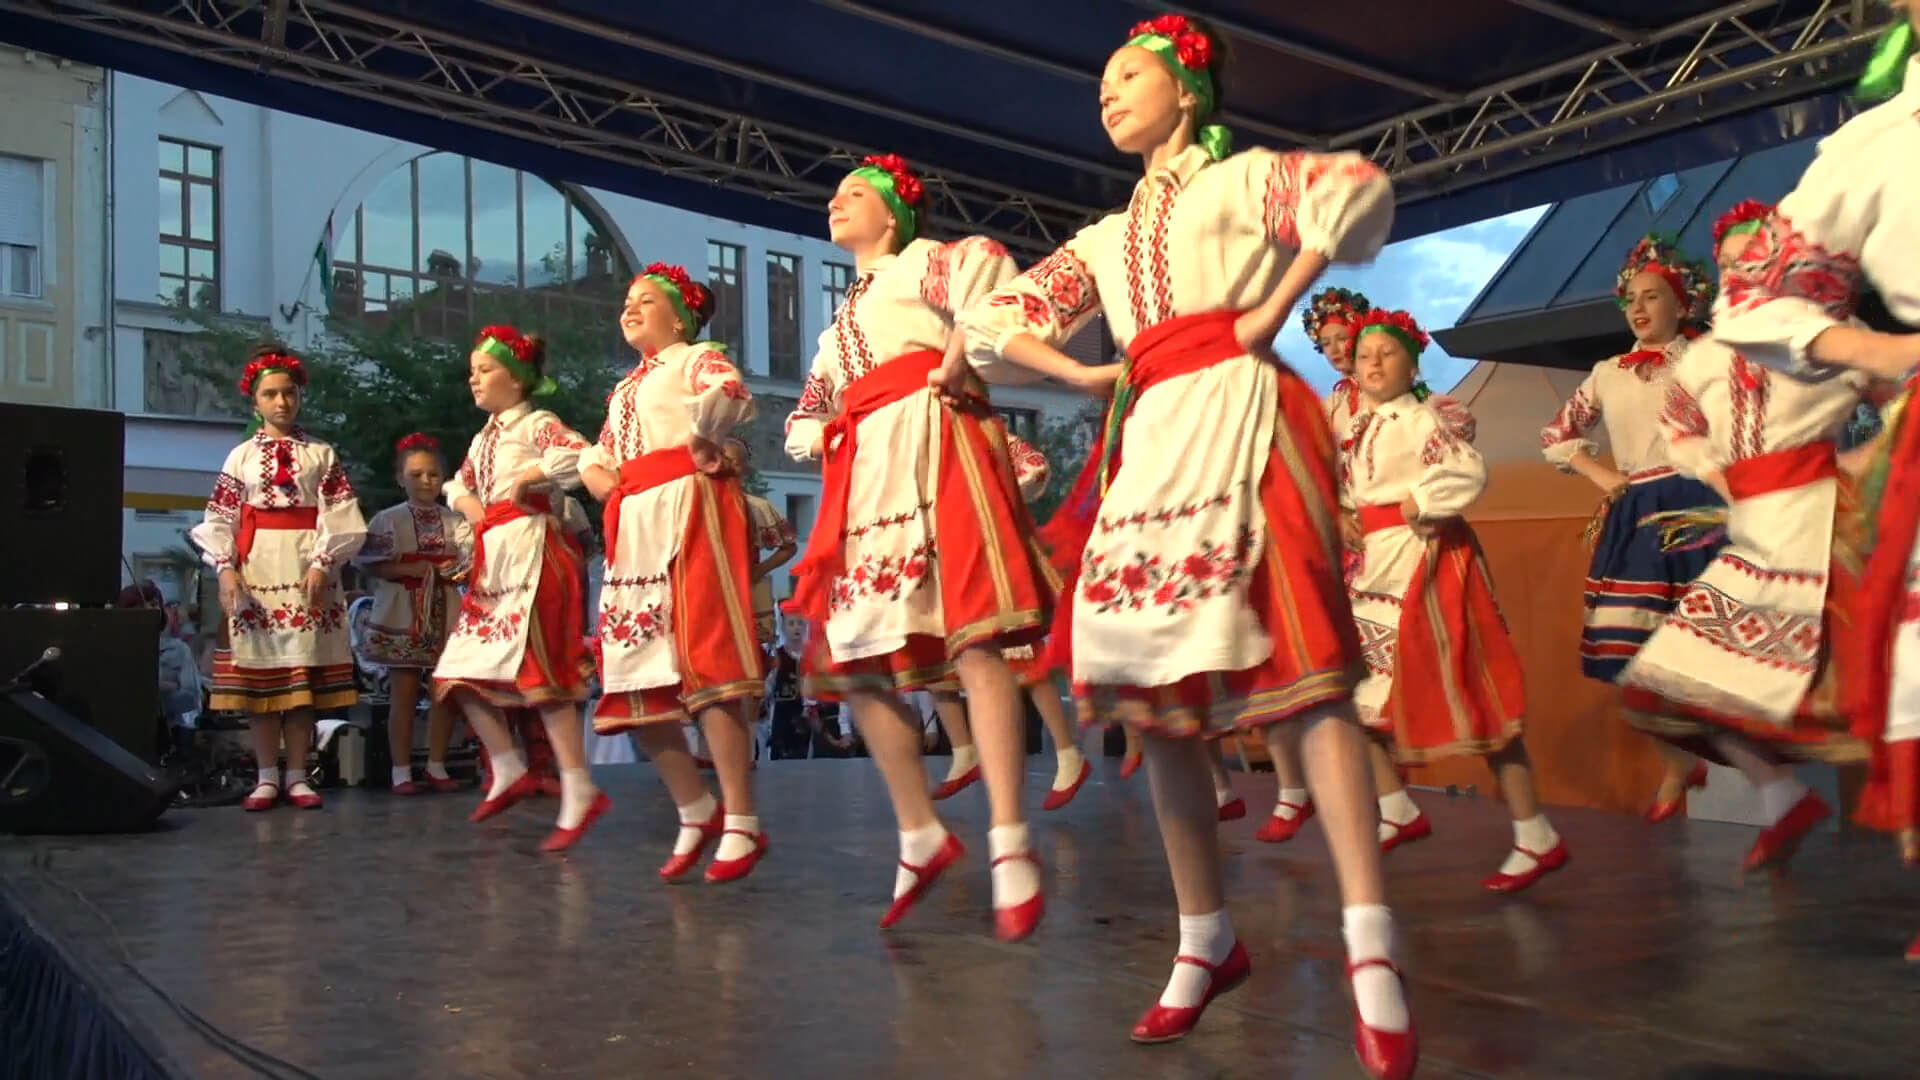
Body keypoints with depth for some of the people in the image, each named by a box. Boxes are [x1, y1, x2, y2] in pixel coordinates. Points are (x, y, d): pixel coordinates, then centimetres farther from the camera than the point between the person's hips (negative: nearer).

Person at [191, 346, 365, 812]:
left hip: (308, 568, -1)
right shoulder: (241, 456, 11)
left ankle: (297, 775, 5)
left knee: (304, 673, -1)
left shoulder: (322, 454, 8)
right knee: (259, 672, 0)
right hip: (256, 567, 1)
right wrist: (225, 568, -8)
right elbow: (219, 520, 5)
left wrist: (323, 564, -11)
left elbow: (340, 516, 0)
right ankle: (267, 776, 6)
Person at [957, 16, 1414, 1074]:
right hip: (1149, 441, 6)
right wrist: (1088, 376, 7)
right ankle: (1205, 940, 13)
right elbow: (993, 323, 22)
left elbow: (1360, 188, -10)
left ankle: (1370, 951, -19)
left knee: (1296, 665, -18)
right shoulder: (1106, 238, 25)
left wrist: (1270, 315, -10)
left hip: (1238, 420, -6)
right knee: (1155, 690, 2)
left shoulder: (1242, 176, 10)